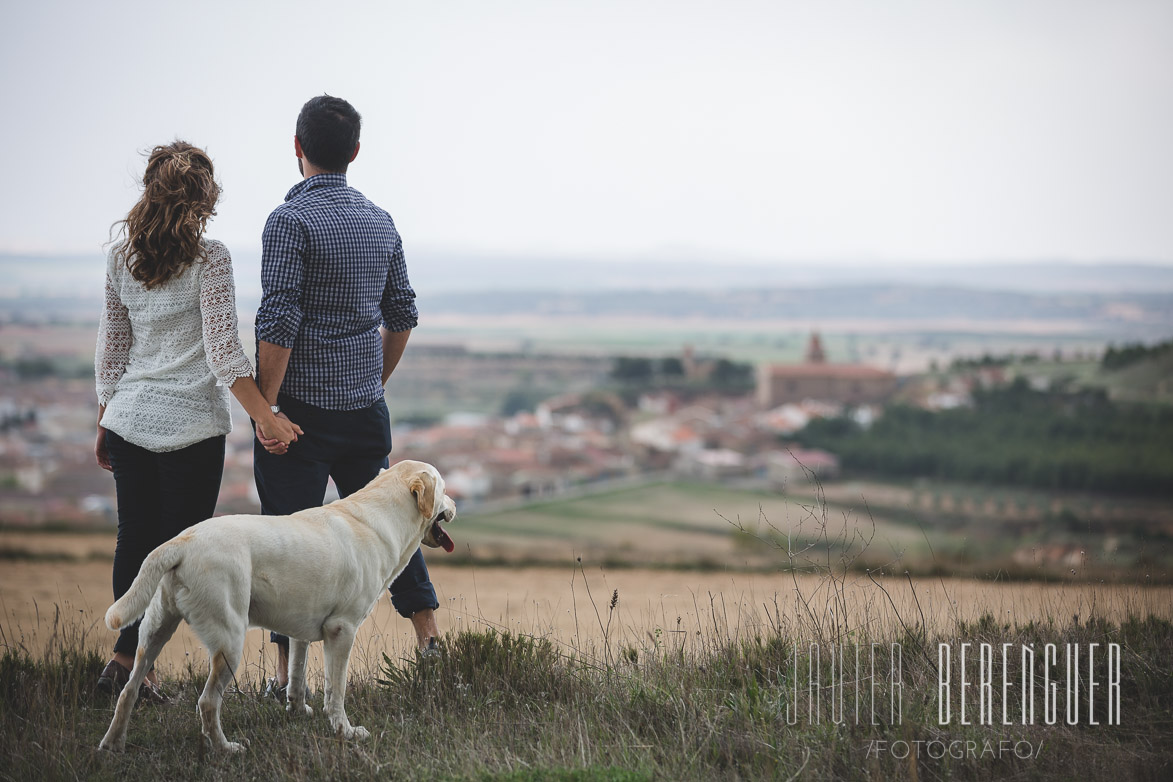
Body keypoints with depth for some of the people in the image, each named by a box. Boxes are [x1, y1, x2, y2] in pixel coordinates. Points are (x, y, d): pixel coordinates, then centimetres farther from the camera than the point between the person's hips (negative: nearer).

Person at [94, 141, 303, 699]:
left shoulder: (120, 257, 5)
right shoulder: (209, 259, -11)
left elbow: (111, 347, 11)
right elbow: (222, 352, -17)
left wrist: (103, 424, 19)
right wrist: (266, 417, -18)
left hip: (129, 418, 5)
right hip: (191, 426, -5)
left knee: (134, 541, 16)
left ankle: (134, 660, 23)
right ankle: (127, 659, -5)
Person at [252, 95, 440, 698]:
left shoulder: (291, 220, -13)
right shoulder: (380, 223, 8)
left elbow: (278, 324, -18)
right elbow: (402, 316, 15)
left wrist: (266, 408, -12)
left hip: (301, 406, -6)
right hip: (365, 407, 6)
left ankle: (290, 674, 3)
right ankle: (428, 640, 19)